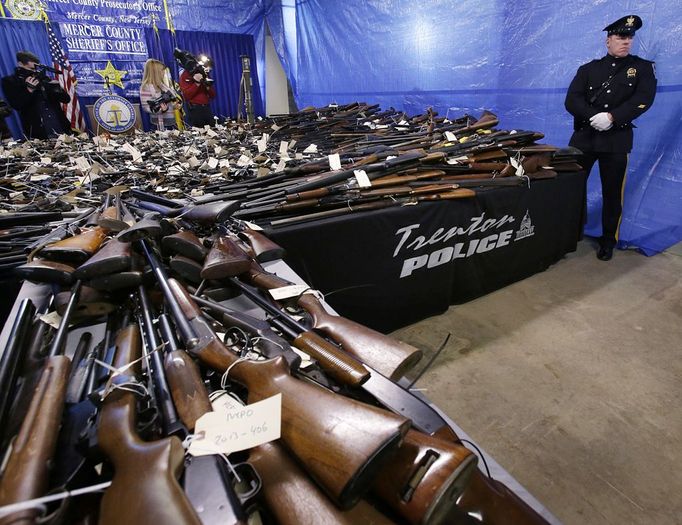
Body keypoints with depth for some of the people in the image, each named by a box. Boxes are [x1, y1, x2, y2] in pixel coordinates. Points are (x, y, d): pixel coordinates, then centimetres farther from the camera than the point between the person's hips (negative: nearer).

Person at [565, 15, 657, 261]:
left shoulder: (643, 67, 9)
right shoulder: (588, 69, 10)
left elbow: (643, 99, -6)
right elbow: (571, 100, -4)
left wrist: (612, 117, -21)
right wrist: (593, 117, -19)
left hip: (617, 139, 0)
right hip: (584, 136, 1)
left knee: (612, 193, 5)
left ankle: (608, 241, 18)